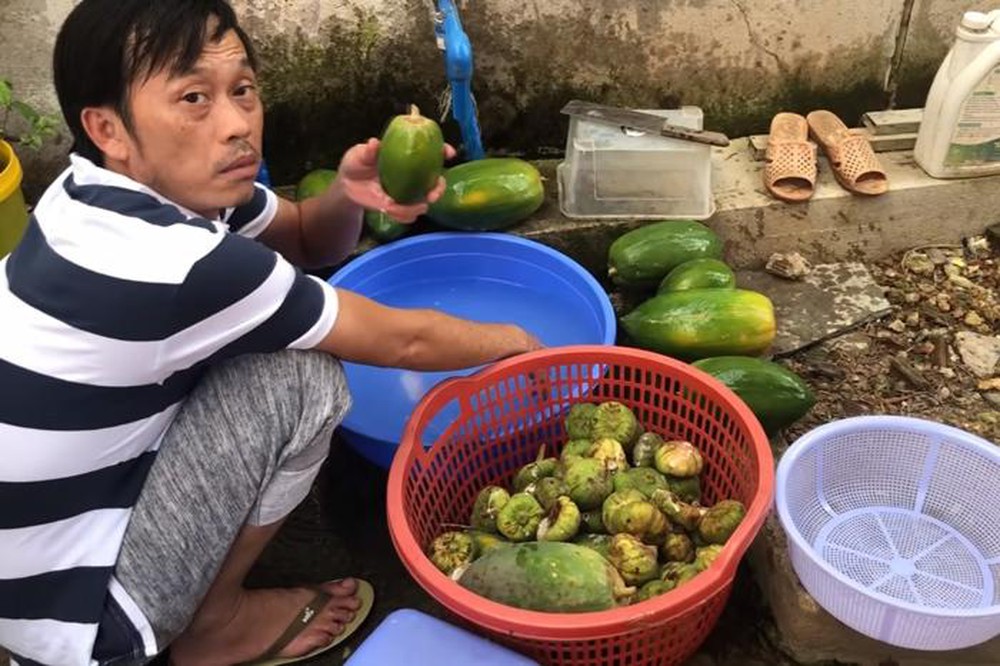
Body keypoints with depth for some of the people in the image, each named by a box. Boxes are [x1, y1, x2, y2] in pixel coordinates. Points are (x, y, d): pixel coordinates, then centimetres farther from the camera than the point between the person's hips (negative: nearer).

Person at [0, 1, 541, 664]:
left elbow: (307, 241, 9)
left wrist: (349, 196, -14)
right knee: (302, 377, -18)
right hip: (68, 611, -8)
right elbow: (402, 341, -17)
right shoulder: (173, 263, -29)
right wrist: (508, 339, 2)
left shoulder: (127, 188, -5)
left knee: (279, 327, 7)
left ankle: (205, 604, 13)